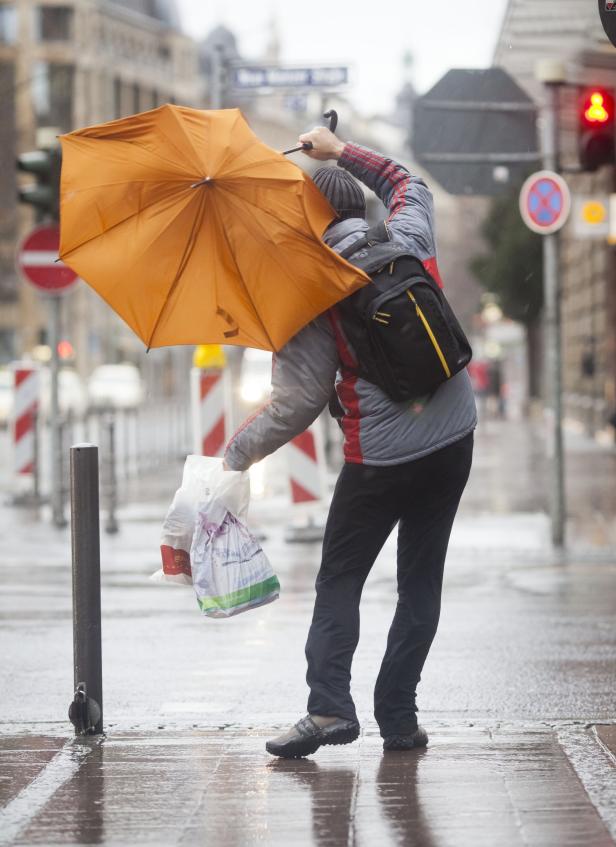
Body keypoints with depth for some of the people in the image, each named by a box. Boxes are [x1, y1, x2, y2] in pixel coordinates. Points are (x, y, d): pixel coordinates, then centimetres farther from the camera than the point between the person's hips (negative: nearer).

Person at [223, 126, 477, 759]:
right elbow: (407, 184, 26)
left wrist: (237, 452, -2)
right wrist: (342, 152, 27)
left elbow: (300, 401, -12)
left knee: (339, 581, 8)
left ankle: (329, 706, -8)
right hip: (452, 441, 4)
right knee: (421, 581, 9)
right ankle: (398, 718, 5)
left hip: (378, 457, -4)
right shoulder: (409, 241, 0)